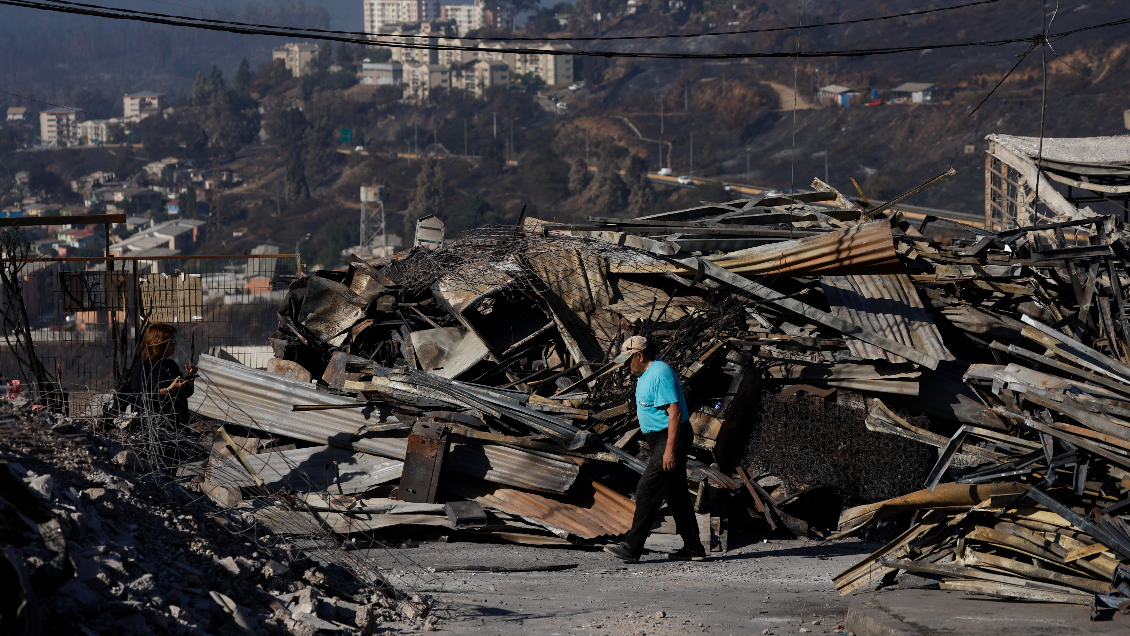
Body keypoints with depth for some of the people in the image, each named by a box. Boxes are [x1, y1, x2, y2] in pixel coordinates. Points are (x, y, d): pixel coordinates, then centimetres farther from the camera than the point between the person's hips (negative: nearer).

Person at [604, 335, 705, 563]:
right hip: (660, 439, 11)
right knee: (676, 493, 12)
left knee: (647, 491, -12)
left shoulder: (660, 375, -19)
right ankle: (693, 548, 15)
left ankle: (631, 547, -13)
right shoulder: (645, 374, 15)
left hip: (671, 438, -11)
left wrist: (670, 449, -28)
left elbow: (675, 413, -25)